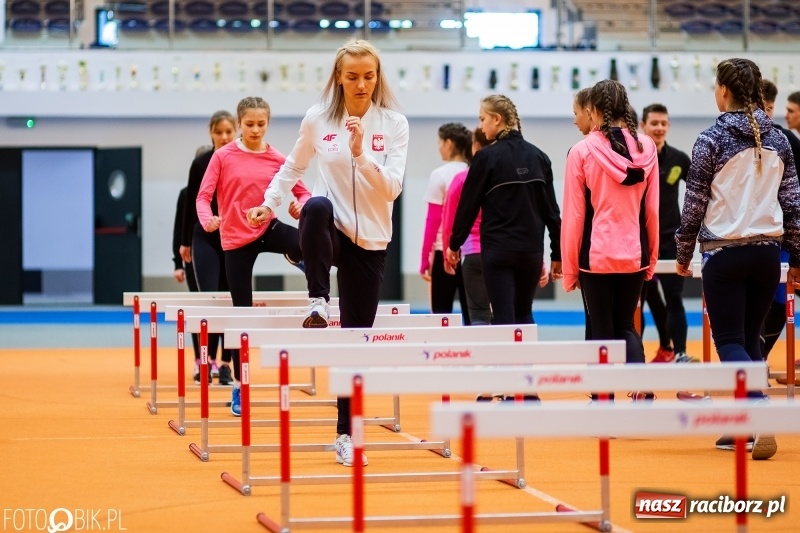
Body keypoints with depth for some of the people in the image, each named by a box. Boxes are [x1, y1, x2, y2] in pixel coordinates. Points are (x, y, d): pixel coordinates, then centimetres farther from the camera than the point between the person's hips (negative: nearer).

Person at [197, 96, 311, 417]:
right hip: (236, 240, -1)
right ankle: (239, 388, 12)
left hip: (269, 229, 1)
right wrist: (208, 219, -27)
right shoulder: (223, 157, -4)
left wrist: (301, 205, -19)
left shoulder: (278, 160, 0)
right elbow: (203, 196, -6)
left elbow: (303, 192, 4)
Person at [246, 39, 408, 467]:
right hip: (330, 231, -1)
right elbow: (292, 167, 18)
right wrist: (269, 204, 10)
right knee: (317, 207, -40)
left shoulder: (394, 124, -1)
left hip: (370, 241, 1)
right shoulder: (317, 119, 1)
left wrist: (360, 153, -22)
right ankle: (318, 303, -29)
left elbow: (392, 188, -10)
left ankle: (345, 434, 12)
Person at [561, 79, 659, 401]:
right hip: (634, 254, 3)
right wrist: (652, 256, 16)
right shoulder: (646, 148, 1)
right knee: (625, 325, 15)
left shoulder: (582, 151, -8)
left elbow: (573, 214, -6)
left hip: (596, 254, -3)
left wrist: (569, 267, 1)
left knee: (602, 330, 8)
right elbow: (651, 209, 5)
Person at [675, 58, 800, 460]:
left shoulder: (713, 139, -8)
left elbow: (694, 203, -6)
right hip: (767, 252, 5)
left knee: (730, 341, -2)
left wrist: (683, 253, 6)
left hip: (724, 253, -5)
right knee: (750, 338, 14)